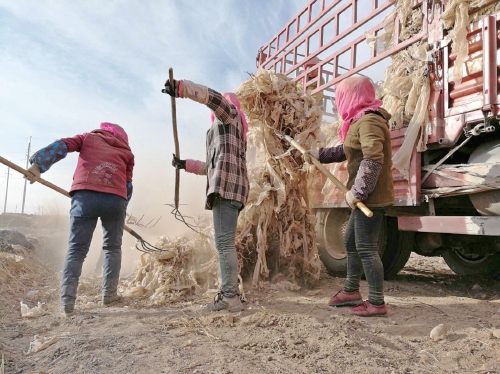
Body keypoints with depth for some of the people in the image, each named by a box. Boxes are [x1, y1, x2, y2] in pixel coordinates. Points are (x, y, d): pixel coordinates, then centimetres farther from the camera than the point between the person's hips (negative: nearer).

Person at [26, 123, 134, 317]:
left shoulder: (89, 137, 24)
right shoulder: (126, 151, 25)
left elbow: (61, 145, 5)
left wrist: (38, 164, -4)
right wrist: (120, 206, 25)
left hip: (85, 195, 0)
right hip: (116, 198, 1)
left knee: (76, 249, 5)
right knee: (112, 248, 15)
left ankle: (66, 303, 0)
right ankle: (109, 294, 15)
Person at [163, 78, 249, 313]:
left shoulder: (229, 115, 12)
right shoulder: (230, 128, 35)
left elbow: (214, 97, -12)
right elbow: (214, 165, 37)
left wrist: (181, 88, -18)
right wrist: (186, 164, 36)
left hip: (226, 187, -10)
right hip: (229, 187, 10)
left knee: (224, 243, -15)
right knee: (225, 243, 8)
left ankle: (230, 297, -16)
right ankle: (229, 292, 11)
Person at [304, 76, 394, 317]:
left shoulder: (369, 121, -15)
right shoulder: (361, 121, 17)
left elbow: (373, 160, -27)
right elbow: (346, 151, 27)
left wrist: (356, 191, -26)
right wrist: (318, 154, 29)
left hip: (370, 197, -11)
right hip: (365, 197, 11)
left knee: (366, 248, -4)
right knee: (351, 242, 18)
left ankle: (377, 303, 8)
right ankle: (351, 290, 31)